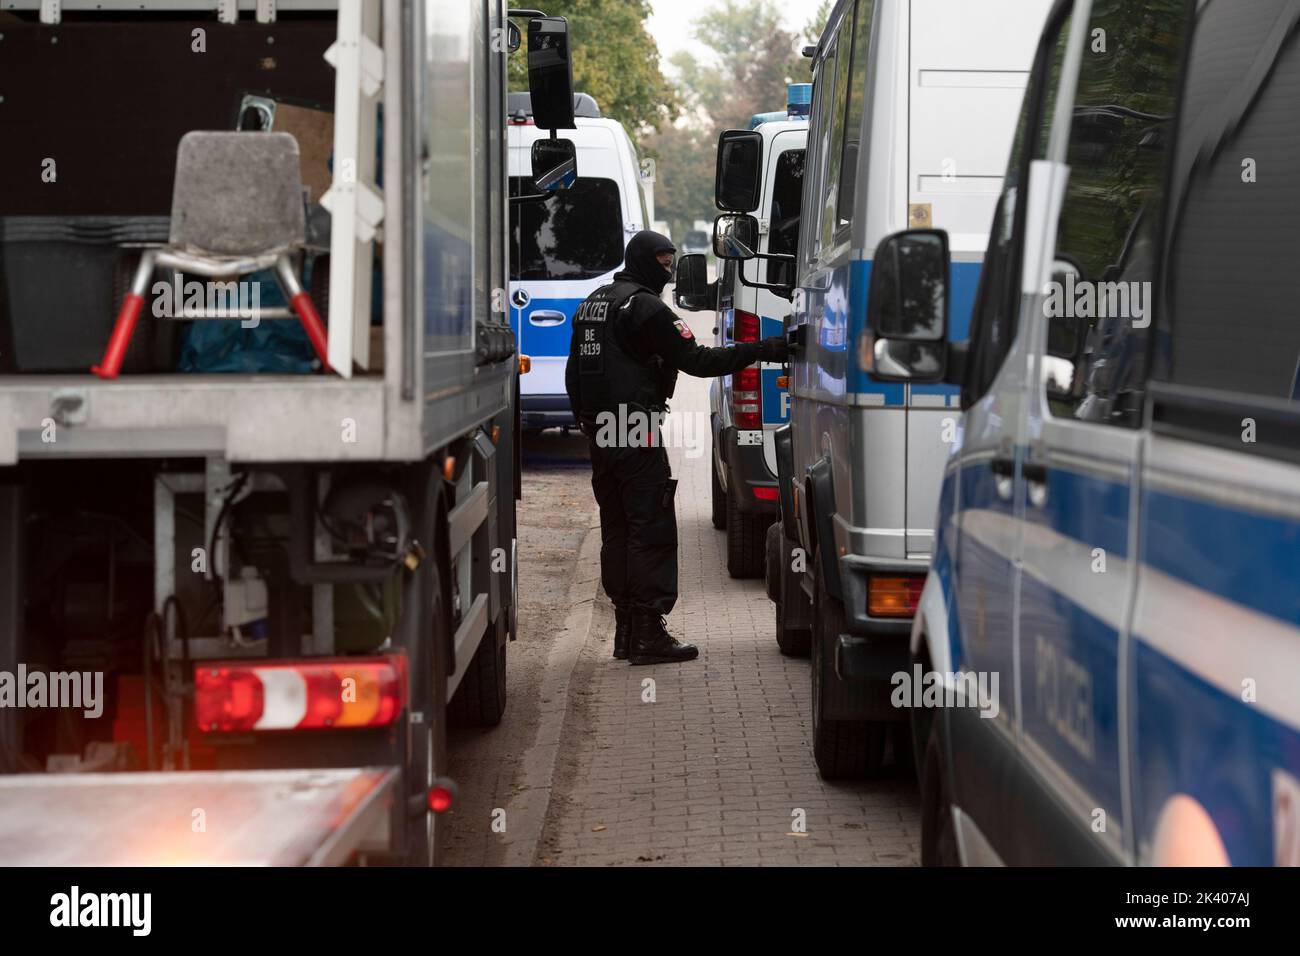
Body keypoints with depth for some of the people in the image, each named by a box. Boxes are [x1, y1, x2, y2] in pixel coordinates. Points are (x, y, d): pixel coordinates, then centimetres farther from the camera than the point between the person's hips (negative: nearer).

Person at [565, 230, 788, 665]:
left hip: (601, 435, 9)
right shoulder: (645, 307, -11)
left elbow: (574, 373, 22)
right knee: (652, 530, -7)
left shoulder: (592, 304, 17)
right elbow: (696, 360, -17)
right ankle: (648, 633, -11)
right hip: (638, 434, -9)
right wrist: (761, 351, -15)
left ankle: (626, 630, 16)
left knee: (617, 530, 13)